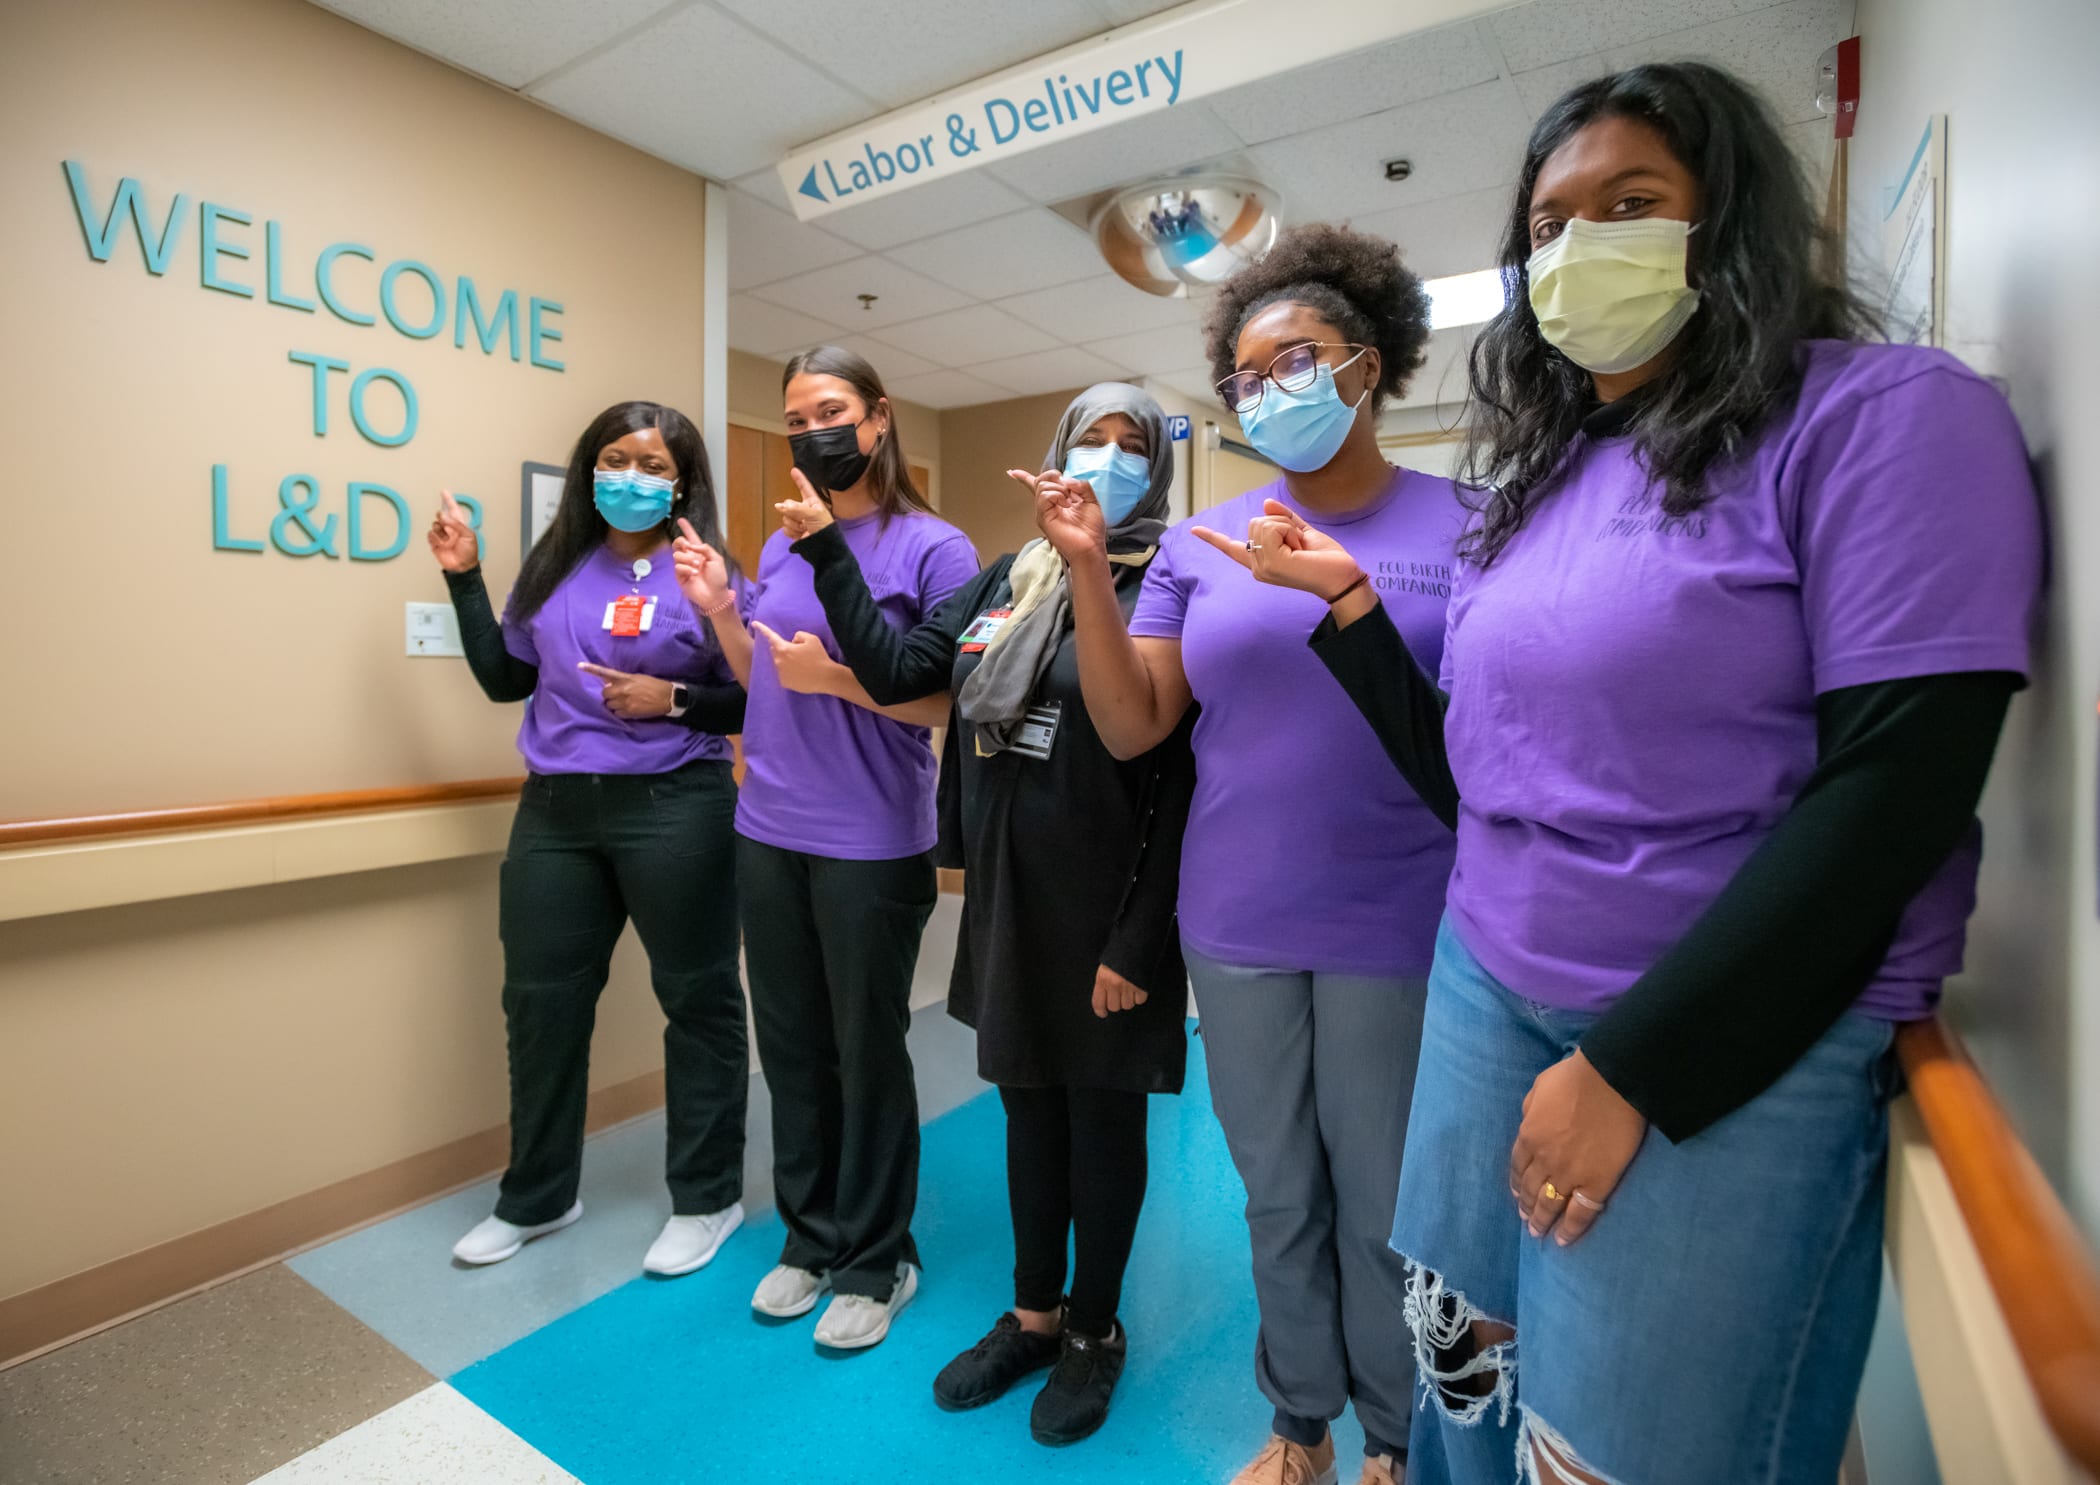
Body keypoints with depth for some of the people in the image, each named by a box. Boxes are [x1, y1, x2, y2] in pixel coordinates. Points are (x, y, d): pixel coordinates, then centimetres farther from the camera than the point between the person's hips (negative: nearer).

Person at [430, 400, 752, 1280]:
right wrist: (463, 578, 10)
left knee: (697, 1001, 6)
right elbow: (505, 679, 14)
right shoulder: (554, 567, 10)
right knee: (540, 1003, 14)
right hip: (555, 812, 5)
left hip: (674, 812, -5)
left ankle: (708, 1199, 25)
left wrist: (672, 698, -19)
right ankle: (536, 1198, 35)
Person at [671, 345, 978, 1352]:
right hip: (767, 834, 6)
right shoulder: (779, 546, 11)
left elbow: (956, 702, -11)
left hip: (871, 845, -6)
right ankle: (810, 1238, 37)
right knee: (790, 1046, 16)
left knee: (867, 1053, 8)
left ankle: (877, 1261, 30)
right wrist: (718, 610, 2)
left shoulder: (933, 548, -7)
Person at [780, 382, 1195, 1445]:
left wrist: (1140, 941, -16)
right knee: (1026, 1100, 19)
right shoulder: (1007, 579, 8)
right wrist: (827, 550, -1)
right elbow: (893, 670, 3)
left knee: (1100, 1113, 12)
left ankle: (1095, 1330, 36)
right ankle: (1033, 1314, 40)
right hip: (1004, 892, 5)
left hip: (1104, 907, -5)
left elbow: (1180, 781, -13)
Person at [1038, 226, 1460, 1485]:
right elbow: (1130, 728, -2)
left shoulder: (1466, 524, -4)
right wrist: (1089, 569, -13)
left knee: (1388, 1209, 16)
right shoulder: (1200, 543, 3)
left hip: (1400, 933, -2)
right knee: (1279, 1195, 19)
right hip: (1236, 929, 3)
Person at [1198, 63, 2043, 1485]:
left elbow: (1898, 785, -17)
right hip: (1485, 991, 6)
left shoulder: (1884, 412, -7)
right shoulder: (1539, 475, 9)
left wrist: (1629, 1066, -18)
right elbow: (1469, 780, 9)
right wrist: (1348, 600, 1)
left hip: (1736, 1045, -5)